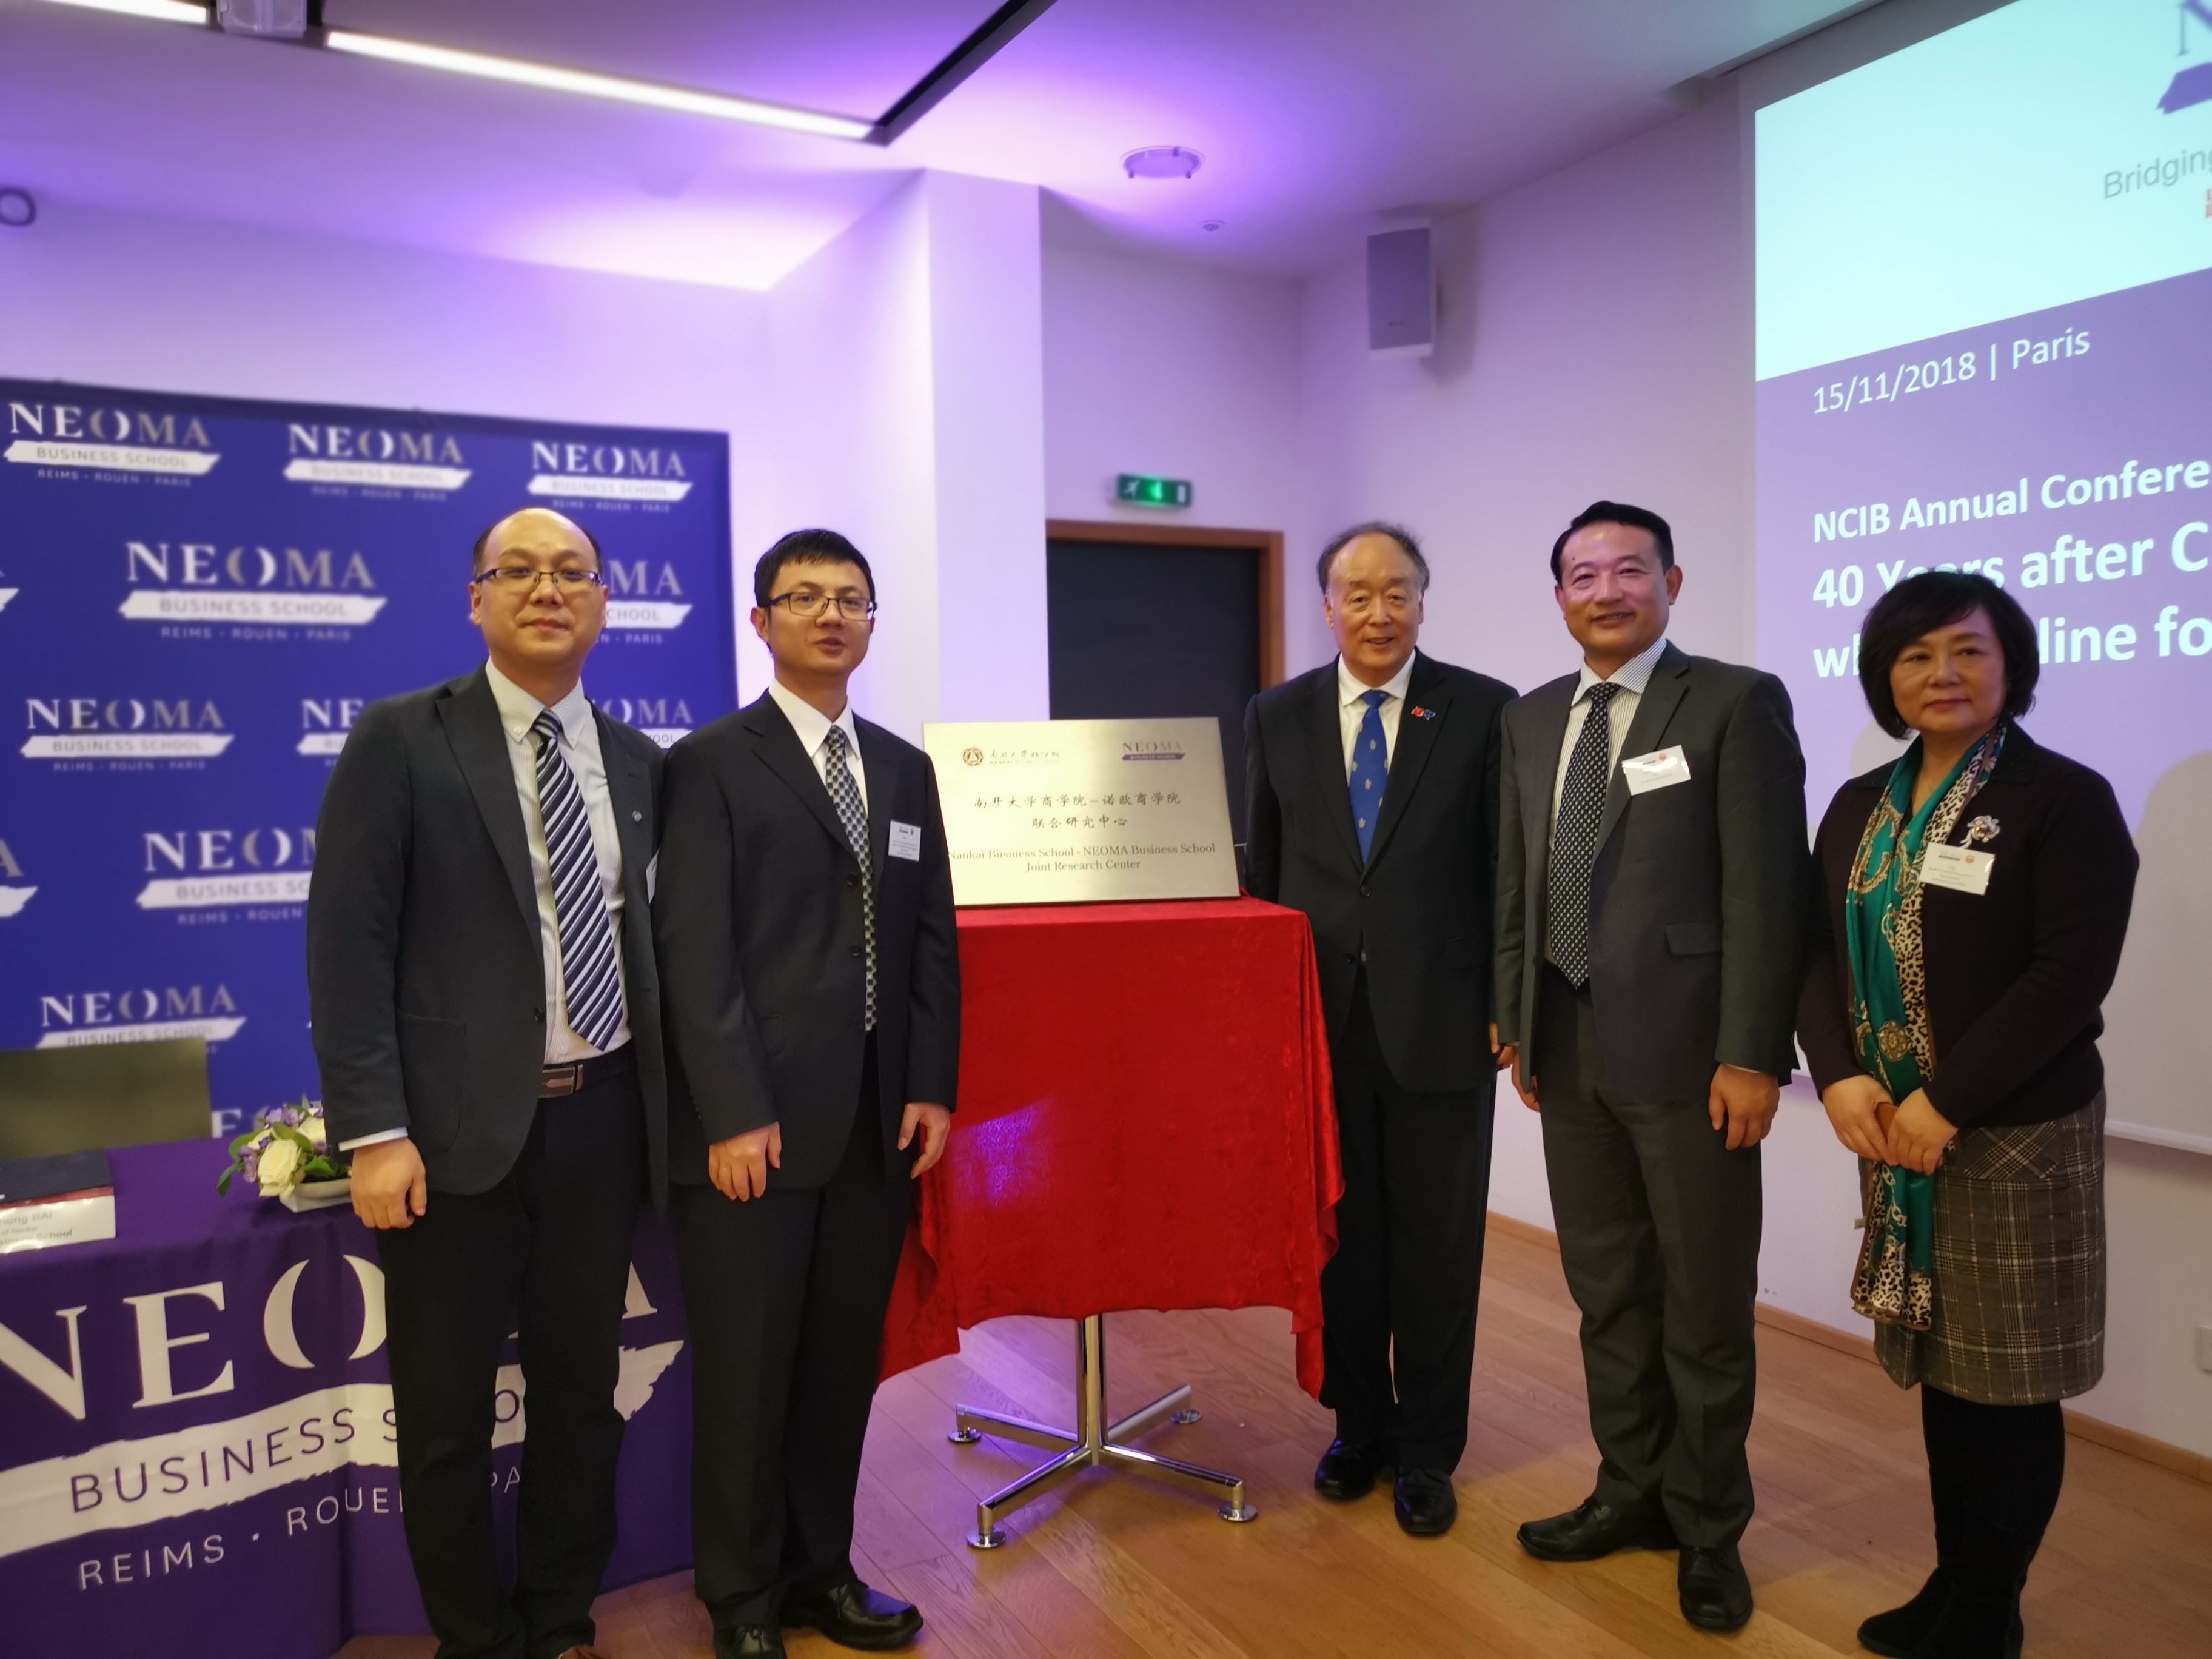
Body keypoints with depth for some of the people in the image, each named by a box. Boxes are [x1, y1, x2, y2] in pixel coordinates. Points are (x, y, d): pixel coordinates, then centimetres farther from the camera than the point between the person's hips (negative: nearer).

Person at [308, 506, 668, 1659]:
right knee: (446, 1412, 11)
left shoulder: (638, 762, 8)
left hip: (604, 1122, 4)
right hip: (459, 1130, -3)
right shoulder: (399, 739, -5)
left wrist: (668, 1103, 8)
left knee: (583, 1393, 16)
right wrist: (374, 1131, -15)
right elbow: (348, 942, -9)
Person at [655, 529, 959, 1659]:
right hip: (757, 1121, -5)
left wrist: (932, 1086, 3)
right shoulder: (711, 762, -3)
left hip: (877, 1119, 5)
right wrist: (734, 1111, -16)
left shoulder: (904, 769, 13)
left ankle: (820, 1568, 31)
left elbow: (932, 938, 11)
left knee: (844, 1361, 14)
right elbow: (695, 950, -10)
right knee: (746, 1373, 7)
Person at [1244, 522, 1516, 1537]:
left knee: (1437, 1242, 9)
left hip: (1441, 1018, -2)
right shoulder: (1278, 716, 5)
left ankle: (1427, 1448, 28)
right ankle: (1359, 1422, 34)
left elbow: (1510, 871, -1)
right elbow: (1263, 869, 9)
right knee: (1340, 1233, 13)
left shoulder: (1484, 711, -2)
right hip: (1318, 1016, 2)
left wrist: (1510, 1005, -5)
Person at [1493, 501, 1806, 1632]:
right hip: (1569, 1048, 6)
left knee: (1705, 1305, 8)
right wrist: (1517, 1024, 11)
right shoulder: (1531, 719, 11)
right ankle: (1632, 1492, 35)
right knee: (1605, 1289, 17)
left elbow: (1765, 889, -12)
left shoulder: (1737, 703, -7)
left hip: (1686, 1051, -5)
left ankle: (1708, 1529, 27)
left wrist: (1751, 1055, -16)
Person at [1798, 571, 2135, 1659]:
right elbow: (1818, 949, 6)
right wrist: (1839, 1078, -11)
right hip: (1894, 1132, 5)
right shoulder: (1860, 806, 9)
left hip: (2015, 1133, -5)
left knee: (2007, 1382, 7)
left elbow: (2071, 975, -16)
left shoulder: (2065, 799, -7)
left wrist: (1946, 1103, -19)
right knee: (1940, 1370, 14)